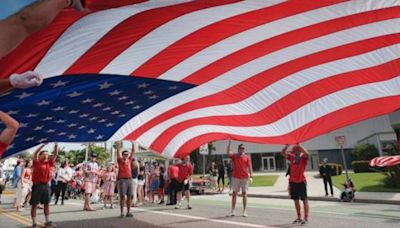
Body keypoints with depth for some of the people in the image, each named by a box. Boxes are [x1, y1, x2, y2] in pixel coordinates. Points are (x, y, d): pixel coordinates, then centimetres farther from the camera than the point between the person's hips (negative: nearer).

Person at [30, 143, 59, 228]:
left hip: (46, 185, 5)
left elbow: (55, 155, 4)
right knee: (34, 205, 3)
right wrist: (44, 144, -24)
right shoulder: (36, 162, -3)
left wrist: (56, 146, -7)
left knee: (46, 204, 11)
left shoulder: (49, 163, 8)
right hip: (37, 186, -5)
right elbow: (35, 153, -18)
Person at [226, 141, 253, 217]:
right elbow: (228, 152, -12)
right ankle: (232, 211, 13)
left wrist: (251, 176, -8)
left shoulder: (247, 157, 5)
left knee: (244, 194, 5)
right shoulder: (234, 156, 5)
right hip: (235, 177, 1)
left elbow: (250, 167, 2)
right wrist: (229, 142, -18)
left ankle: (245, 211, 13)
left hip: (244, 178, 0)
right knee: (234, 194, 6)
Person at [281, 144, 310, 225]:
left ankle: (306, 218, 6)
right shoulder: (291, 157, 6)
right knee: (296, 200, 12)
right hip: (293, 182, 5)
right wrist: (287, 145, -9)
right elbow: (283, 152, 1)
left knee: (304, 200, 1)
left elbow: (306, 153, -29)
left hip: (301, 181, -5)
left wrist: (299, 145, -25)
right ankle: (299, 218, 24)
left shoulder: (304, 157, -7)